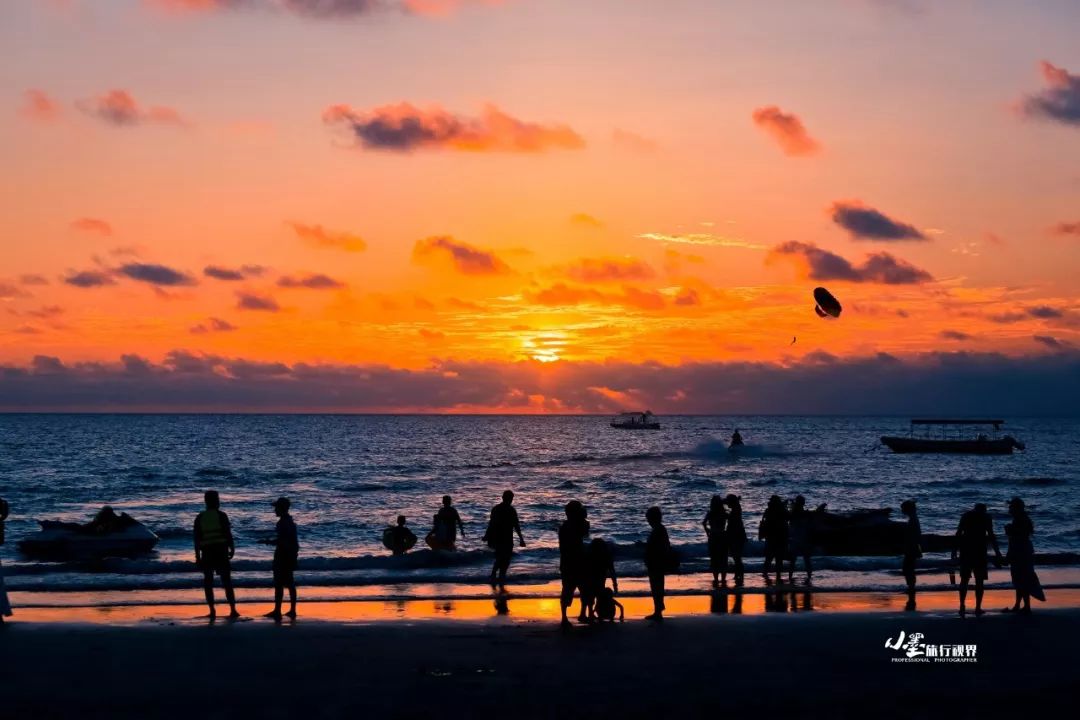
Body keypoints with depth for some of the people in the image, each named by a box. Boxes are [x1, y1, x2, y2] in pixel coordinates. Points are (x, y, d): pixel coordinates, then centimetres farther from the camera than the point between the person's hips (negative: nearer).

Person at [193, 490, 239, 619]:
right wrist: (232, 549, 5)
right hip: (221, 551, -2)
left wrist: (197, 556, 6)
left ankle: (212, 611, 3)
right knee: (227, 581, 2)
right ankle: (233, 610, -2)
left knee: (208, 582, 8)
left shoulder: (200, 518, 5)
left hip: (206, 552, 2)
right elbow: (228, 534, -6)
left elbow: (196, 538, 2)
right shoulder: (221, 516, -3)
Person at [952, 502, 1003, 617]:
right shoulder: (986, 517, 3)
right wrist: (997, 552, 0)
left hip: (966, 550, 2)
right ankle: (978, 608, -1)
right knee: (979, 580, 5)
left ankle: (962, 606, -5)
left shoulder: (966, 515, 10)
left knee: (964, 579, 8)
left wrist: (955, 550, 4)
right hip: (979, 550, -2)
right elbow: (991, 536, -3)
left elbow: (958, 533, 3)